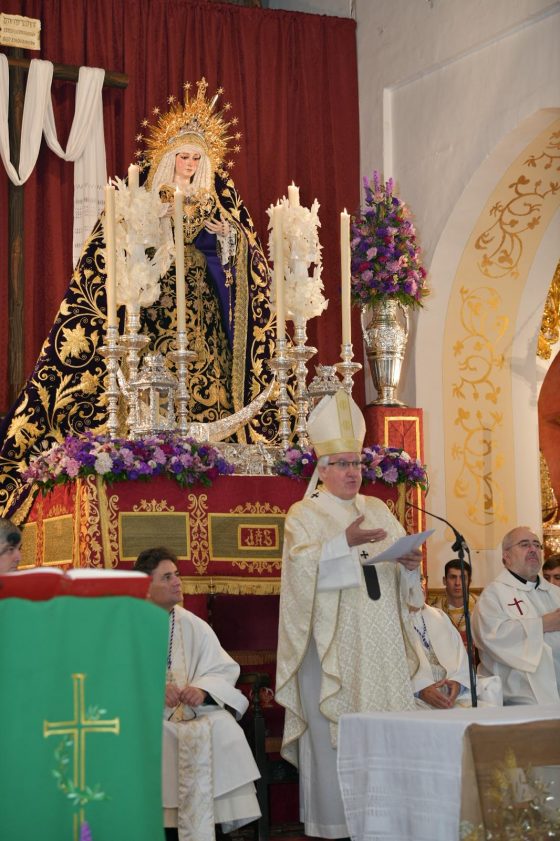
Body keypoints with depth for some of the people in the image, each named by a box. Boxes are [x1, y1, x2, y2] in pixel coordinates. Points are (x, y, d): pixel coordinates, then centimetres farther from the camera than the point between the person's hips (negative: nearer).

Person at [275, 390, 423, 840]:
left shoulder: (378, 509, 17)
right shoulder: (305, 514, 1)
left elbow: (401, 562, 13)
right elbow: (302, 565, -15)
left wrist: (410, 564, -9)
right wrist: (345, 543, -28)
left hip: (380, 642, 5)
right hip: (332, 642, -5)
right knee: (335, 733, -6)